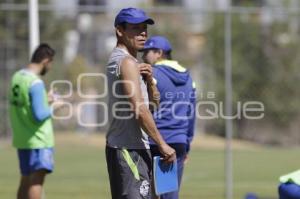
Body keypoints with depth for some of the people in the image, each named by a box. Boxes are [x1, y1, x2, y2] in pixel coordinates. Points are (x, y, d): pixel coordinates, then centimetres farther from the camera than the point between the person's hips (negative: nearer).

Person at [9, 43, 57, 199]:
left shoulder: (17, 77, 8)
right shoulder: (36, 83, -18)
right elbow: (39, 115, -22)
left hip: (21, 139, 9)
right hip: (38, 140, -9)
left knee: (26, 179, 16)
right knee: (37, 180, -9)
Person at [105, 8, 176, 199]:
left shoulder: (116, 59, 18)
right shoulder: (127, 62, -13)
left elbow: (154, 98, 20)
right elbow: (139, 109, -21)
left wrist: (148, 79, -1)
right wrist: (162, 145, -19)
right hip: (129, 148, -11)